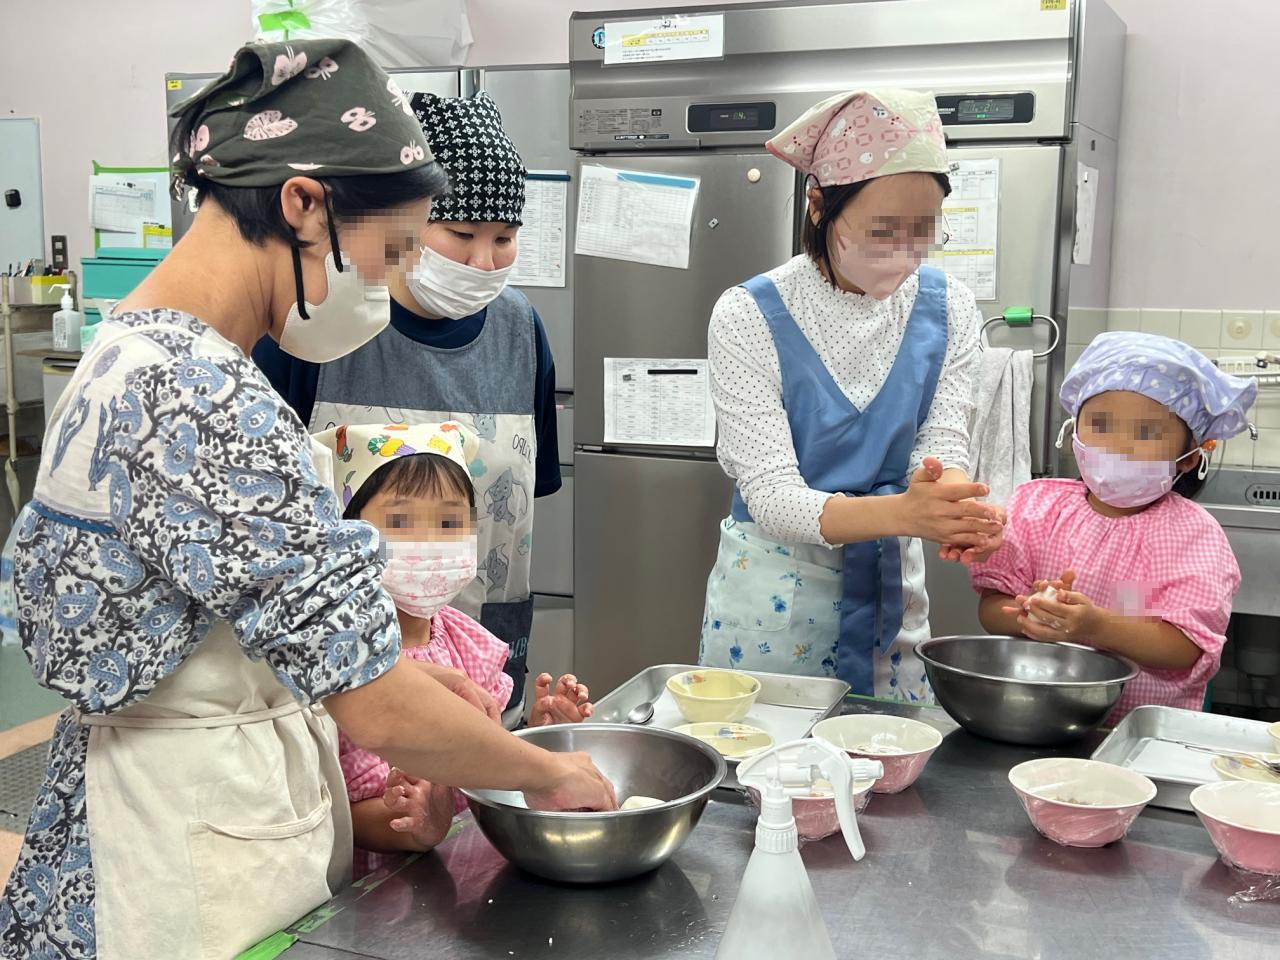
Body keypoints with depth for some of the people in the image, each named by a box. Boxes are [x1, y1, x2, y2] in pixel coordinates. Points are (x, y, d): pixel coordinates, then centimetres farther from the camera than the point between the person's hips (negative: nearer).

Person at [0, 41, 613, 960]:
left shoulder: (130, 352, 4)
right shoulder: (203, 399, -27)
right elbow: (382, 713, -26)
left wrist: (404, 672, 4)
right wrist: (551, 772, -10)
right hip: (189, 859, -9)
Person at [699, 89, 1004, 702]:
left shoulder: (947, 311, -3)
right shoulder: (750, 318, -16)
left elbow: (942, 447, -8)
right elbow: (772, 495, -21)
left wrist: (957, 506, -32)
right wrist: (903, 513, -38)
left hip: (892, 594, 4)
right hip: (771, 595, -3)